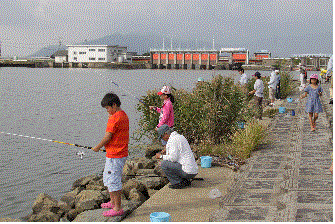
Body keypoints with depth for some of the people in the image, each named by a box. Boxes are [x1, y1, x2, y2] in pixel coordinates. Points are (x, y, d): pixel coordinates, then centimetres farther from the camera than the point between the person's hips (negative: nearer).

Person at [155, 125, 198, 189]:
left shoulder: (173, 140, -11)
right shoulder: (181, 137, 18)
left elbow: (173, 158, -18)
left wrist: (161, 156, -3)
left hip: (187, 171, -10)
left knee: (163, 164, -6)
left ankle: (178, 183, -5)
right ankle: (186, 181, 13)